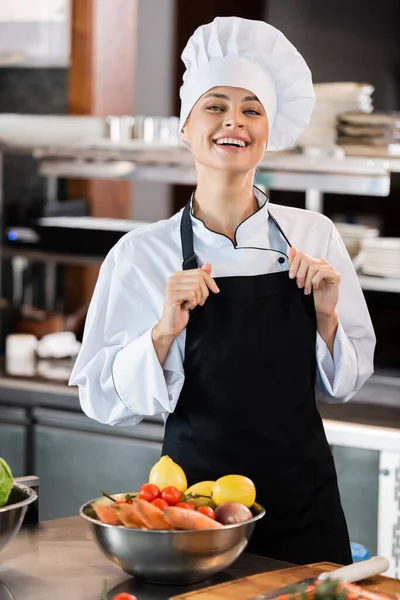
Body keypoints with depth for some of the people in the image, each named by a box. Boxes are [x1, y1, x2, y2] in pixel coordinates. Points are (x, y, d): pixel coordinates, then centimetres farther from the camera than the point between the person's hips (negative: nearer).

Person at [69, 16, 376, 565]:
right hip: (197, 494, -2)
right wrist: (165, 331, -20)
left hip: (304, 504, 2)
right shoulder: (143, 254, -7)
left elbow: (343, 384, 7)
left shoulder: (314, 236, -1)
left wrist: (325, 316, -11)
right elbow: (105, 400, -6)